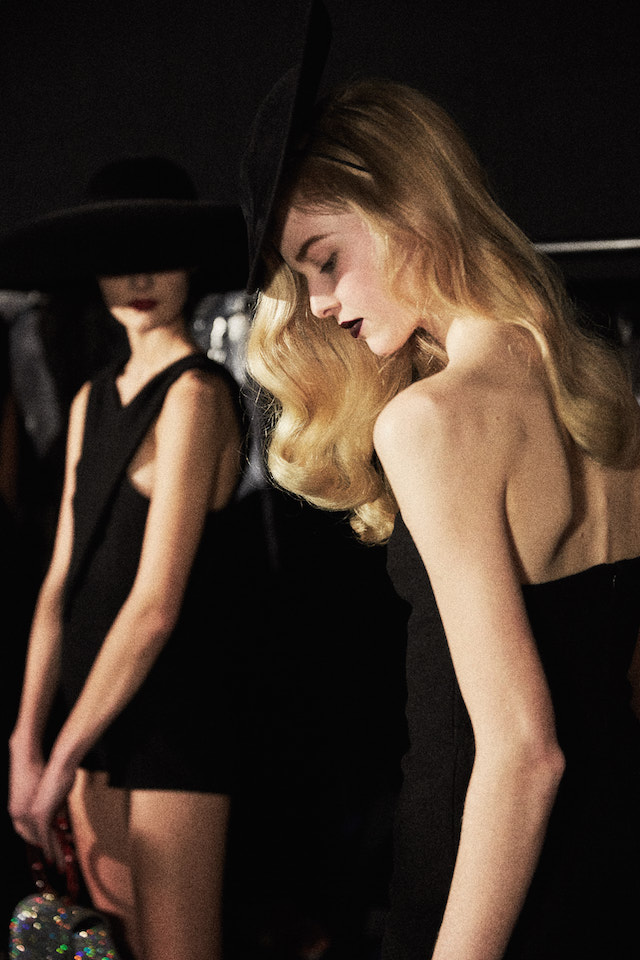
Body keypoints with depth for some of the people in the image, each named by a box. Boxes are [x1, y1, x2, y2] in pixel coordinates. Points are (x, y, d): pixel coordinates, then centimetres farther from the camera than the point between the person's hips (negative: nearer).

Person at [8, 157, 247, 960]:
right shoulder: (93, 400, 11)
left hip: (176, 705, -8)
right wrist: (27, 739, 2)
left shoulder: (194, 395, -14)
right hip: (98, 709, 8)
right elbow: (62, 582, 8)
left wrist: (63, 759, -14)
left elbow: (156, 605, -19)